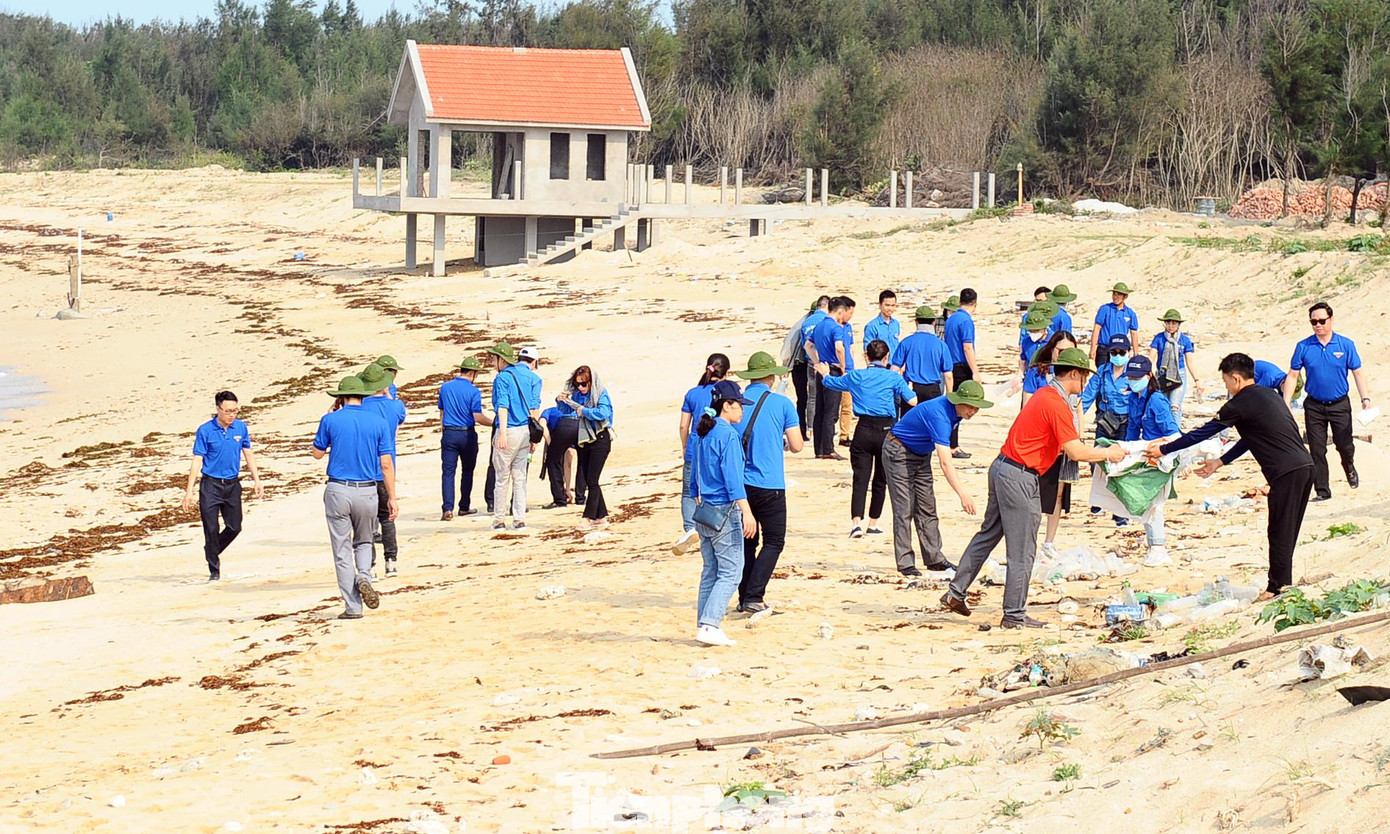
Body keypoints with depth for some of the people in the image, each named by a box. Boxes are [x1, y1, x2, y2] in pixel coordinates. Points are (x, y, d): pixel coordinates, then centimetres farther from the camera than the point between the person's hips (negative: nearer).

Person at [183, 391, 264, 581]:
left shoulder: (241, 428, 2)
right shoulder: (205, 430, -8)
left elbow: (248, 455, 13)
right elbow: (197, 461, -7)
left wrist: (256, 480, 8)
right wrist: (189, 491, -10)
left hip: (232, 485, 4)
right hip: (210, 485, -4)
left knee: (234, 528, 6)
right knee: (211, 529, -3)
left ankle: (213, 552, 33)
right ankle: (214, 570, 9)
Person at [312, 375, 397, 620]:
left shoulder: (330, 420, -2)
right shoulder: (378, 423, 1)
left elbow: (318, 453, 11)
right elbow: (386, 464, 0)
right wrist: (392, 498, 3)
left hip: (338, 490, -2)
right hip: (367, 491, 2)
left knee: (342, 550, 5)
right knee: (363, 542, 23)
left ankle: (353, 607, 1)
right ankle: (364, 577, -6)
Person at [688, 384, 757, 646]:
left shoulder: (702, 434, 12)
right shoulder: (728, 435, -14)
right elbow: (733, 477, -19)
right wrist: (747, 513, -21)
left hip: (704, 511, 9)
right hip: (725, 511, -9)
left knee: (711, 572, 13)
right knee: (731, 572, -6)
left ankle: (704, 626, 13)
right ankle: (709, 626, -15)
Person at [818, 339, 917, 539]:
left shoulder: (855, 376, 6)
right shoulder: (894, 377, -1)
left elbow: (831, 382, 23)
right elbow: (912, 401, -9)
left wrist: (825, 374, 47)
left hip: (863, 431, 1)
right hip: (886, 431, -1)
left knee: (860, 479, -3)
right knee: (880, 479, 14)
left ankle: (856, 522, -22)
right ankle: (873, 523, 22)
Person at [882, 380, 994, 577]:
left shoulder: (955, 411, -7)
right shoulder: (939, 415, -35)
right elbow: (945, 462, -42)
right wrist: (963, 494, -47)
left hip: (921, 454, 9)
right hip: (898, 452, -9)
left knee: (927, 507, 7)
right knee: (905, 509, -11)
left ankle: (934, 559, 9)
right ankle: (905, 562, -8)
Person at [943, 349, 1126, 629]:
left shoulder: (1044, 395, 13)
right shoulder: (1056, 404, -17)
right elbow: (1076, 452, -20)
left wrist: (1096, 450, 13)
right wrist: (1108, 454, -6)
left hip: (1002, 468, 10)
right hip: (1019, 477, -10)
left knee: (988, 534, 18)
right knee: (1023, 550, -1)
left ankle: (955, 593, 22)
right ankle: (1014, 615, 5)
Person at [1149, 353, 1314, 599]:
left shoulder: (1240, 404, -7)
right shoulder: (1268, 395, 20)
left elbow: (1204, 432, -1)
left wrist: (1164, 450, 7)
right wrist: (1219, 462, 29)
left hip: (1286, 472, -9)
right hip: (1305, 466, 9)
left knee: (1280, 533, -1)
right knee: (1287, 533, 15)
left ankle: (1278, 588, 3)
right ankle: (1282, 584, 21)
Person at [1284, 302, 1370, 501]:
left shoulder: (1346, 345, -5)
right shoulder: (1303, 347, -3)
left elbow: (1357, 373, -1)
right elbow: (1292, 376, 1)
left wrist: (1365, 398, -13)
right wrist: (1286, 404, -6)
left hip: (1339, 404, -1)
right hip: (1314, 406, 1)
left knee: (1345, 446, 2)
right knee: (1317, 450, 1)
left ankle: (1350, 469, 36)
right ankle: (1322, 490, 10)